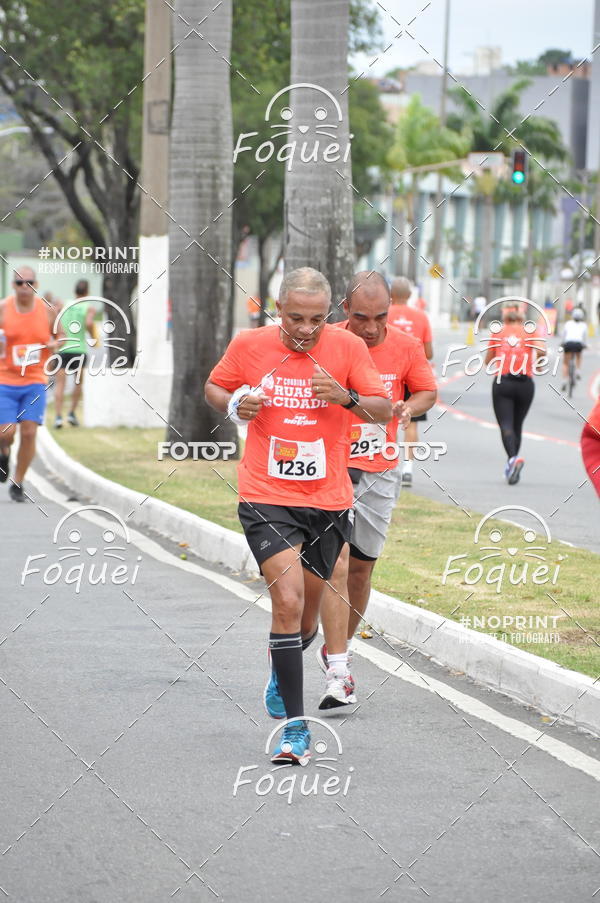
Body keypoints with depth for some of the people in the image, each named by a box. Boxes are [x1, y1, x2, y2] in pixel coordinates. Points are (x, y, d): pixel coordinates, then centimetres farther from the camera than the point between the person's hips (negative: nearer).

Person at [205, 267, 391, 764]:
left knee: (307, 614, 14)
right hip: (267, 498, -2)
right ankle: (295, 726, -13)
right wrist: (234, 405, -10)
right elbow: (215, 387, 13)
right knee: (288, 602, -18)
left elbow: (385, 411, -1)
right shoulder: (250, 344, -4)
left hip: (329, 500, 2)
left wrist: (346, 397, -21)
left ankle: (281, 673, 49)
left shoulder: (347, 347, -4)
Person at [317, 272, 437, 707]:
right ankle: (338, 673, -18)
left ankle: (338, 648, 33)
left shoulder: (407, 347, -1)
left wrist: (408, 407, -8)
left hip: (380, 473, 3)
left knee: (361, 568, 11)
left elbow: (427, 391, 13)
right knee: (335, 564, -15)